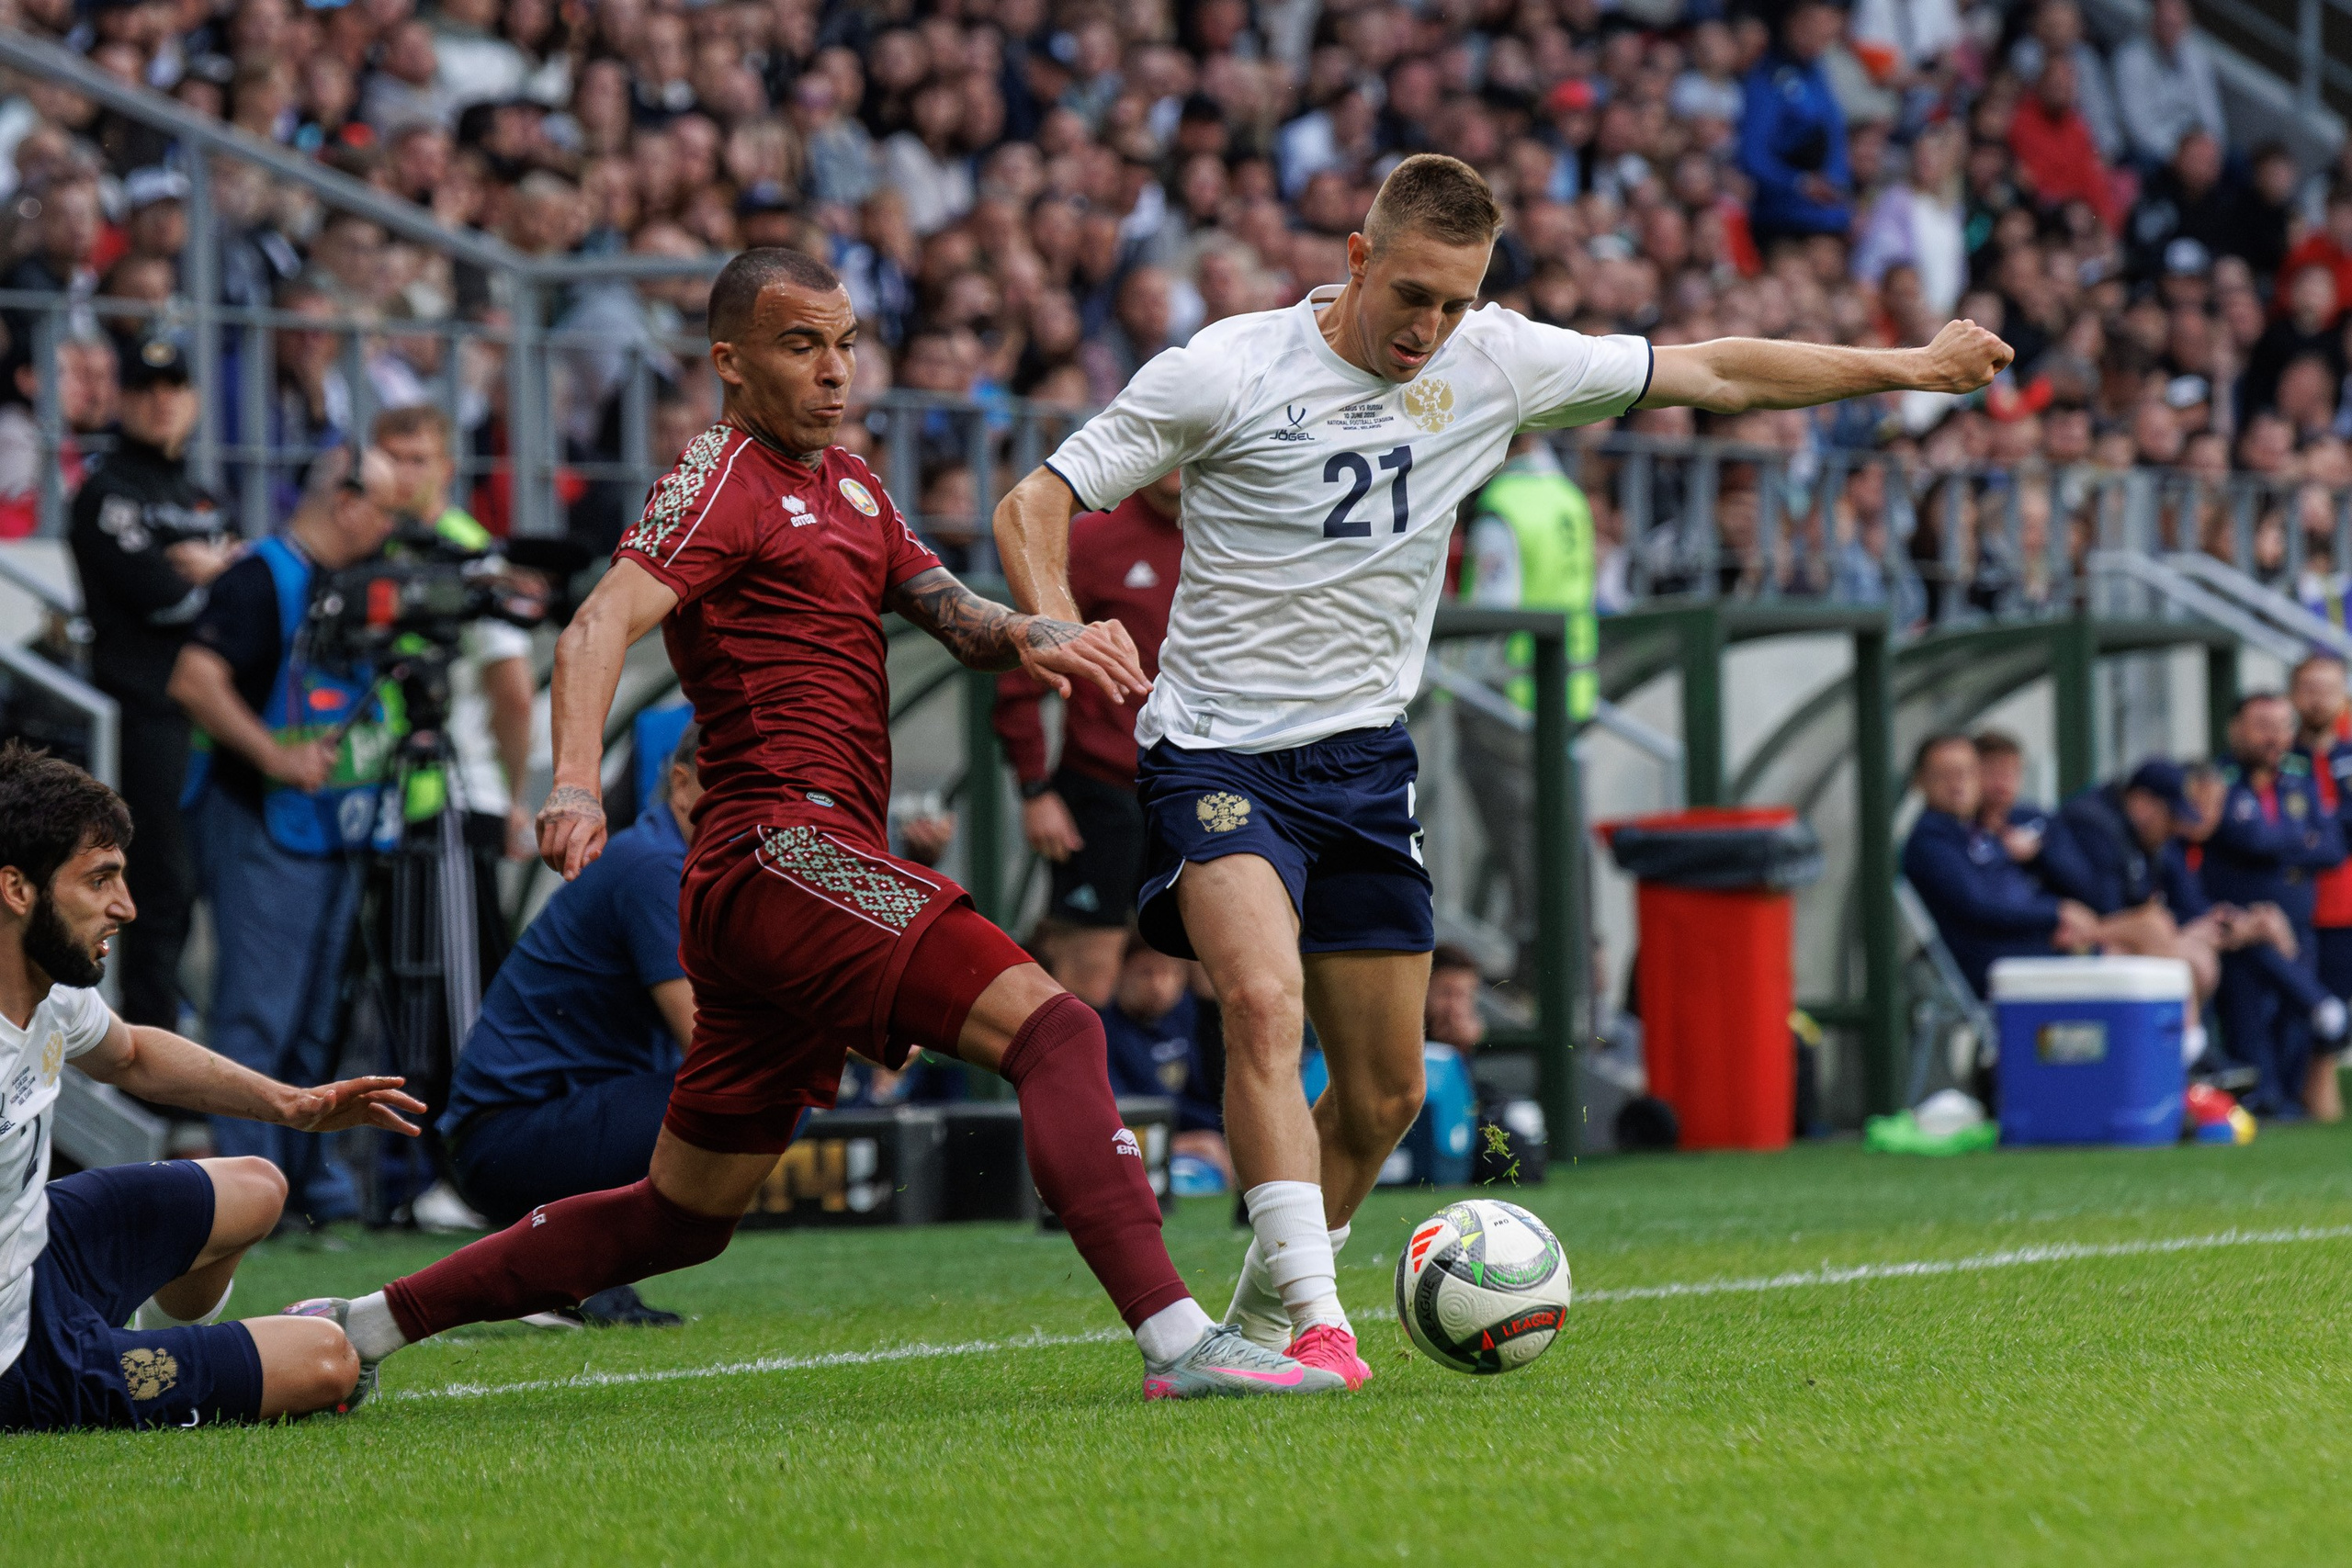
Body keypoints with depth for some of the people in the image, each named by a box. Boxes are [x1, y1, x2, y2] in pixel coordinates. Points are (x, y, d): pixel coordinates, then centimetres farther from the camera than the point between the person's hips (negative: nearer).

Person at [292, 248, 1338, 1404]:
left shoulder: (847, 485, 23)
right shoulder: (724, 479, -4)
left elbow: (948, 612, 15)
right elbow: (600, 629, -17)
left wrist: (1033, 638, -9)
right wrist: (576, 787, -35)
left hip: (757, 892, 10)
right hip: (786, 847, -10)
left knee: (683, 1216, 16)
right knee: (1052, 1028, -22)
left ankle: (367, 1324, 23)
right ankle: (1176, 1339, -35)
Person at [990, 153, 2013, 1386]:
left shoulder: (1496, 365, 1)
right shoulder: (1227, 370, -11)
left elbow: (1714, 373, 10)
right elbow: (1035, 507, -8)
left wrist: (1914, 366, 12)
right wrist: (1056, 627, -29)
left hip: (1365, 761, 5)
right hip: (1218, 759, -5)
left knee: (1384, 1090, 5)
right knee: (1265, 997, -29)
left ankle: (1256, 1321, 26)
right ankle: (1315, 1320, -33)